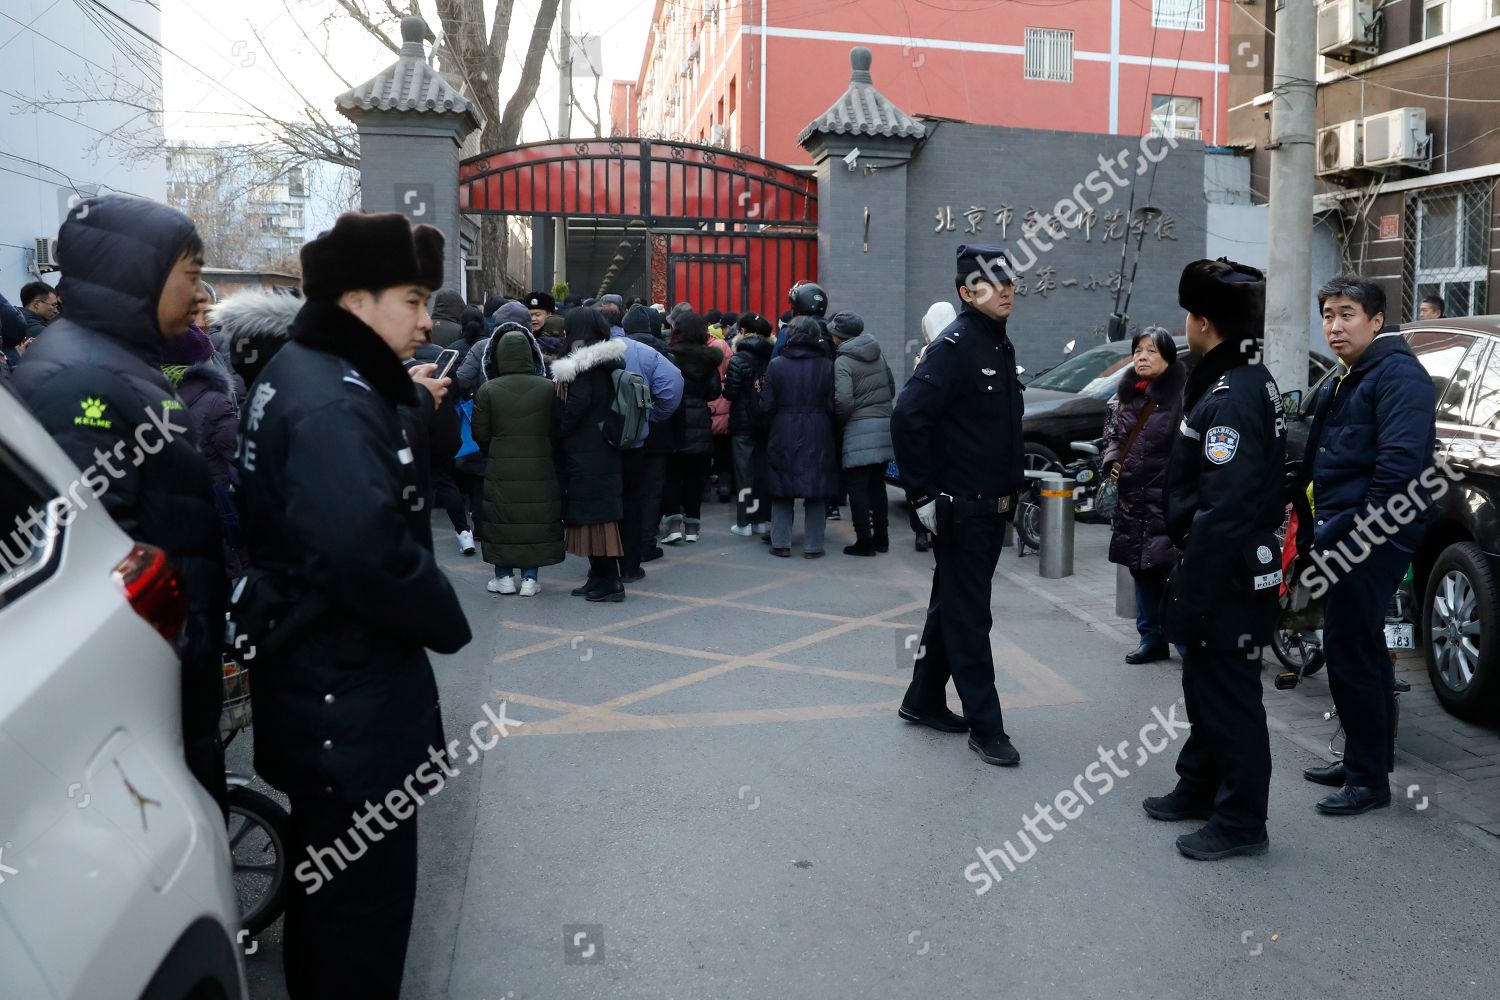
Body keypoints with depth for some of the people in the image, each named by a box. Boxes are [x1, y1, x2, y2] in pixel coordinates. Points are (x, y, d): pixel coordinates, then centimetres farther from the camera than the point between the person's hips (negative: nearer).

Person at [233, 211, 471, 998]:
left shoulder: (304, 373, 10)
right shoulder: (333, 402, -24)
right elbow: (369, 552, -35)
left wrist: (408, 399, 12)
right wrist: (447, 624, -20)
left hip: (318, 667, 11)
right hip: (347, 682, -11)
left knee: (327, 865, 26)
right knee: (364, 881, 3)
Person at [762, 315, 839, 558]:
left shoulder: (776, 364, -5)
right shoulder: (826, 365, -6)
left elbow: (767, 404, -5)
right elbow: (832, 405, -6)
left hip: (783, 437, 0)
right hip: (818, 437, 0)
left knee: (781, 492, 11)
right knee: (816, 493, 8)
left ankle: (781, 543, 12)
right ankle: (813, 546, 10)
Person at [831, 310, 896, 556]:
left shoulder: (843, 362, -11)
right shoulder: (877, 355, 10)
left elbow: (843, 401, -20)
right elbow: (891, 387, 15)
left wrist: (839, 420, -2)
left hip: (860, 429, -7)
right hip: (885, 425, 7)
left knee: (857, 486, 1)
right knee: (877, 484, 16)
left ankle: (864, 540, 2)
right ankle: (881, 537, 21)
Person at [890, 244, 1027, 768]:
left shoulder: (1000, 345, 13)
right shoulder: (953, 346, -15)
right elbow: (907, 417, -24)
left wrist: (1013, 486, 16)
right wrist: (923, 494, -21)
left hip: (992, 508, 9)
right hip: (959, 509, -9)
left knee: (953, 608, 17)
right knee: (969, 619, -2)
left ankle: (924, 701, 30)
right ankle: (985, 727, 6)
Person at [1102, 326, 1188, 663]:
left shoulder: (1181, 395, -11)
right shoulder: (1125, 395, 13)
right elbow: (1112, 434, 25)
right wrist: (1111, 459, 8)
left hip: (1168, 499, -7)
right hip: (1132, 499, 7)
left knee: (1173, 571, -9)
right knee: (1141, 570, 14)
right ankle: (1151, 639, 25)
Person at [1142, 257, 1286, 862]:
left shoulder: (1230, 398, -23)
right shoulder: (1250, 382, 11)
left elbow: (1221, 511, -27)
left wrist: (1188, 597, -24)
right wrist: (1188, 580, 18)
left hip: (1229, 579, -10)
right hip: (1237, 567, 10)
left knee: (1228, 696, 2)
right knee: (1204, 683, 21)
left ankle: (1240, 821, 15)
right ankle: (1200, 788, 36)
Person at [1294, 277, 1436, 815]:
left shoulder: (1399, 375, -13)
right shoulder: (1341, 381, 18)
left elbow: (1398, 466, -22)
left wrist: (1353, 535, -21)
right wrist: (1314, 530, 16)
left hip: (1370, 541, -10)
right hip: (1340, 537, 10)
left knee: (1351, 652, -6)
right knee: (1359, 649, 17)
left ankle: (1368, 779, 5)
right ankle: (1362, 761, 29)